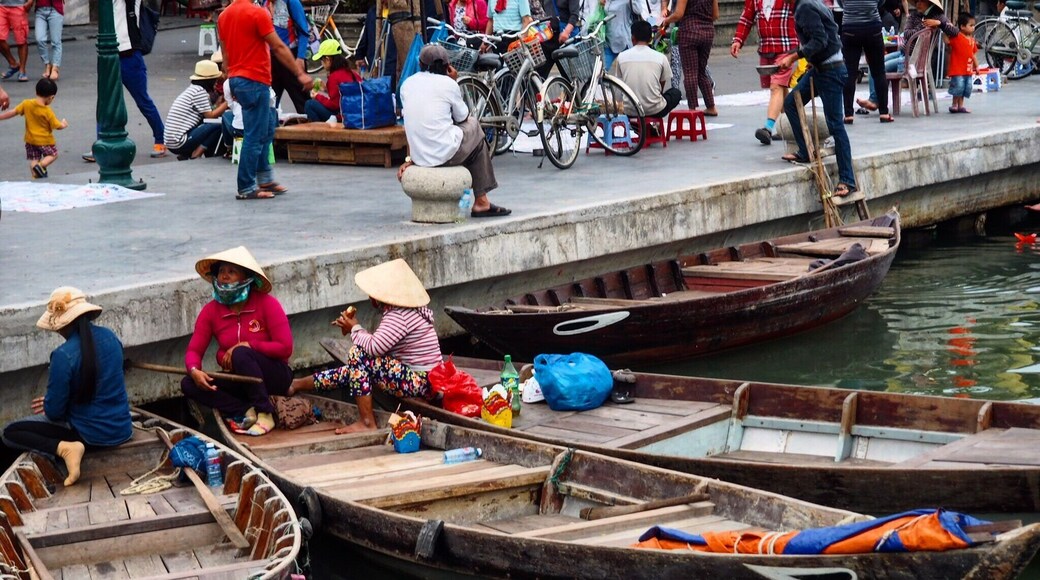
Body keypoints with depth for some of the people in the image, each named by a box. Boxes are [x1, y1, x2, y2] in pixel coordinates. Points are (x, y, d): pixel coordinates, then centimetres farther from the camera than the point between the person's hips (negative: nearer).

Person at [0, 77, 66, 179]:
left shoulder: (26, 104, -12)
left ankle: (36, 176, 4)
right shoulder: (48, 112, -21)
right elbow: (57, 126, -13)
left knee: (34, 159, 14)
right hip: (45, 140, -4)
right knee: (53, 155, 13)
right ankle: (41, 165, -11)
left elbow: (13, 112, -7)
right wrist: (64, 124, 9)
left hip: (31, 139, 4)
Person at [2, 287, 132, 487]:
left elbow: (54, 412, -15)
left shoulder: (63, 355, -23)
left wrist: (50, 405, 10)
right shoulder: (110, 337, -2)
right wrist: (54, 401, 19)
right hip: (121, 429, 8)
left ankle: (64, 448, -15)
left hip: (91, 435, -8)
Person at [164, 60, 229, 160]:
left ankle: (185, 155, 11)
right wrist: (227, 103, -2)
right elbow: (211, 115, -8)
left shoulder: (192, 89, 17)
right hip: (180, 142, -10)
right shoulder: (200, 91, -11)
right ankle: (195, 156, -8)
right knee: (217, 127, -10)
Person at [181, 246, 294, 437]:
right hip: (238, 381, 5)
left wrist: (246, 346, -22)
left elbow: (285, 348, -15)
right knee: (189, 384, -18)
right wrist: (194, 371, -26)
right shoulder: (211, 311, -1)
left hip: (273, 376, -4)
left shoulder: (266, 303, -12)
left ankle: (265, 414, -24)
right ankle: (246, 411, -24)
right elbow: (193, 350, -4)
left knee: (241, 354, -34)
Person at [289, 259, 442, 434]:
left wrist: (355, 328, -9)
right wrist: (353, 327, 3)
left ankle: (367, 422, -13)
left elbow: (374, 347, -28)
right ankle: (297, 385, 28)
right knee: (355, 370, 12)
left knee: (358, 354, -17)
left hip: (419, 384, -11)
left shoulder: (398, 317, -21)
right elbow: (381, 345, 11)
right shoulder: (408, 311, 11)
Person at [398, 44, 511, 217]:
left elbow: (411, 123, 13)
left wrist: (412, 157, 18)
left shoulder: (407, 84, 8)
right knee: (474, 126, 25)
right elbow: (462, 117, 9)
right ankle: (481, 201, 25)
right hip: (445, 154, -5)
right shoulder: (448, 83, -4)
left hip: (419, 157, 5)